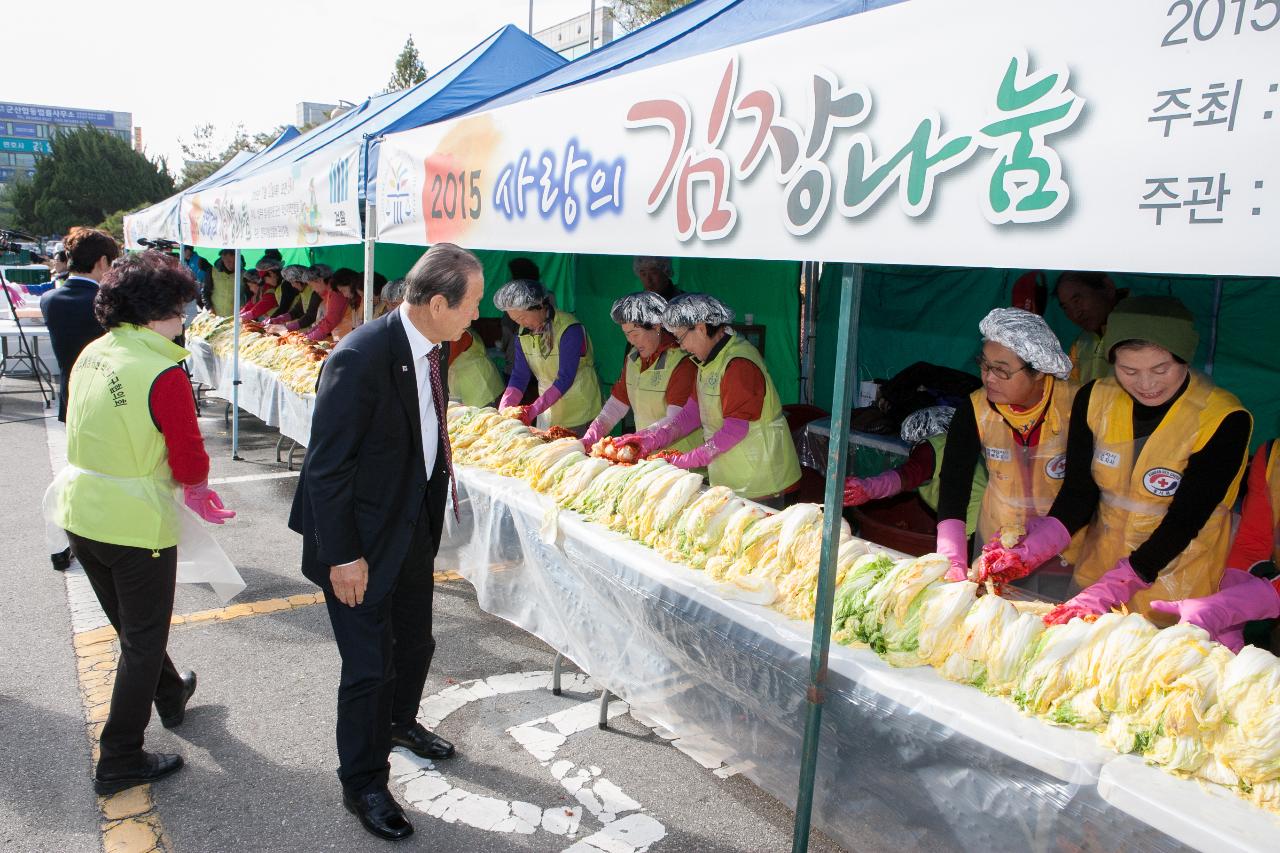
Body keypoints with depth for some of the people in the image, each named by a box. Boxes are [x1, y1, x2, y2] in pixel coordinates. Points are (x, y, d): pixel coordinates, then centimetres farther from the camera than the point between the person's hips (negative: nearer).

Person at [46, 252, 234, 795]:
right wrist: (196, 484, 7)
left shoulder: (91, 355, 2)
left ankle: (170, 695, 51)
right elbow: (191, 462, -17)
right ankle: (118, 762, 20)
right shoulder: (163, 373, -21)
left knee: (131, 626, 27)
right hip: (135, 525, -8)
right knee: (143, 643, 11)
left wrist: (184, 488, 11)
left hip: (79, 513, 8)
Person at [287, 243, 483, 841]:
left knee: (415, 641, 24)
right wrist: (343, 556, -20)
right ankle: (362, 785, 27)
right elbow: (326, 467, -23)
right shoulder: (360, 359, -28)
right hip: (362, 538, -8)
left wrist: (432, 511, 12)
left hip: (414, 526, 8)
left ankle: (399, 723, 52)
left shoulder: (432, 348, -2)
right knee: (369, 666, 4)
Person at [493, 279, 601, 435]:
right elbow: (519, 376, 2)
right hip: (547, 413, 6)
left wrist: (533, 410, -28)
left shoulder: (569, 328, -19)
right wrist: (503, 409, -14)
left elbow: (565, 379, -23)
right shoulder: (524, 332, 2)